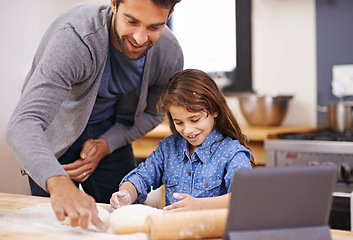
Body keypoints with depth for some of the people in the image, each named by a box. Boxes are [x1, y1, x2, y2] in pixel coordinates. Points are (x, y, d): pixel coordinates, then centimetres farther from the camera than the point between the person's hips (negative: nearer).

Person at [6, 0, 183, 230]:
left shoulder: (170, 54, -21)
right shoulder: (74, 36, -38)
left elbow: (150, 113, 0)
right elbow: (23, 124, -48)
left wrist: (105, 145, -16)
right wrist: (59, 182, -66)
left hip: (109, 132, 4)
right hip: (55, 130, -3)